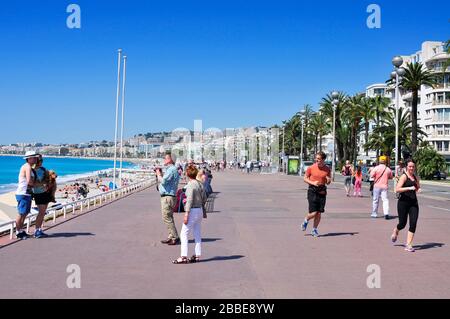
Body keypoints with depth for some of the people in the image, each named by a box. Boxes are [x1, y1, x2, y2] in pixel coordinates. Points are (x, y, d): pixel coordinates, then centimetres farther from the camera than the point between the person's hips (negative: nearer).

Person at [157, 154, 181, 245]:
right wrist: (160, 174, 11)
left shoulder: (171, 170, -14)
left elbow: (163, 181, -22)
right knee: (169, 218, 14)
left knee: (167, 217, -9)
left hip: (168, 197, -11)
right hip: (168, 196, 11)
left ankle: (175, 237, -6)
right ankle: (171, 237, 19)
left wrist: (159, 174, -6)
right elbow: (165, 181, 21)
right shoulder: (171, 169, 19)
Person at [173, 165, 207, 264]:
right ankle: (197, 255, 18)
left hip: (193, 211, -8)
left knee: (184, 234, -4)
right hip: (200, 210, 8)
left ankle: (184, 257, -6)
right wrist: (203, 212, 24)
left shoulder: (190, 185, -15)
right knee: (197, 234, 13)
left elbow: (190, 200, -20)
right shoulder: (200, 184, 8)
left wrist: (186, 214, -19)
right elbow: (204, 199, 14)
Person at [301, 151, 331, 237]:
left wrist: (329, 180, -11)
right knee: (313, 213, -9)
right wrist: (313, 183, -14)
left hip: (322, 191, 3)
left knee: (319, 213, 4)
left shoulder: (327, 169, 3)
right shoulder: (311, 168, -4)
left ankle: (314, 230, 22)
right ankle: (306, 221, 24)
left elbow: (328, 182, 13)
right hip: (312, 190, -3)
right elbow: (305, 178, 3)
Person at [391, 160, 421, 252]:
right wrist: (409, 188, -27)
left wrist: (418, 189, 6)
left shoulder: (415, 177, 12)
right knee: (402, 223, 3)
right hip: (403, 203, -5)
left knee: (413, 224, -6)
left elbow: (418, 187, 29)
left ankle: (408, 245, 1)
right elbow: (397, 189, -19)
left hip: (413, 203, 5)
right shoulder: (404, 176, -8)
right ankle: (395, 232, 39)